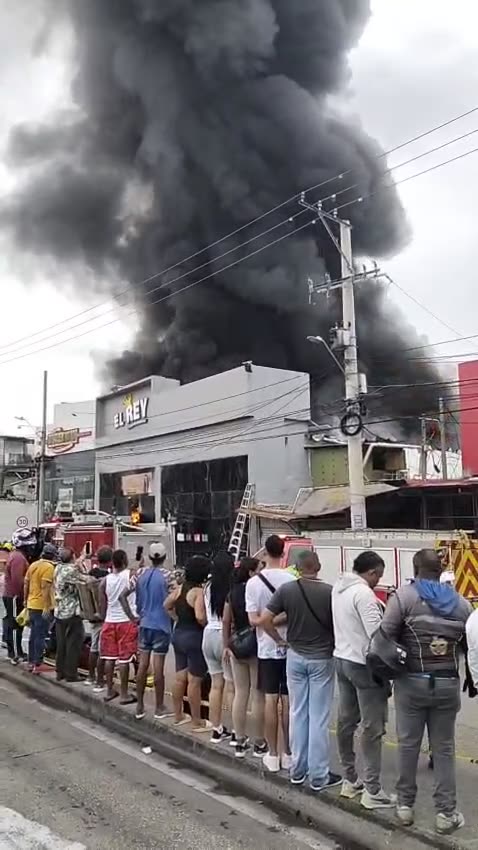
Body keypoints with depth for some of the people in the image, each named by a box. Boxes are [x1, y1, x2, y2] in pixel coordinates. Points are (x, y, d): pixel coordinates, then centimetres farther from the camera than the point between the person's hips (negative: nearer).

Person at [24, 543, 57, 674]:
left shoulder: (33, 565, 10)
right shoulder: (49, 567, -14)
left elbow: (26, 584, 15)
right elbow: (45, 587, -21)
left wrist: (26, 600, 25)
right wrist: (46, 607, -22)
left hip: (31, 605, 8)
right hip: (42, 607, -8)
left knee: (33, 635, 16)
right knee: (40, 636, -2)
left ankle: (31, 662, 23)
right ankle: (37, 664, -1)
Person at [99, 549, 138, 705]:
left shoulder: (105, 580, 0)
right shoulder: (130, 575, -10)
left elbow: (102, 605, 4)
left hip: (110, 622, 4)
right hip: (127, 621, -4)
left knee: (109, 658, 13)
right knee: (124, 659, 0)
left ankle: (109, 691, 23)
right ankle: (124, 694, 5)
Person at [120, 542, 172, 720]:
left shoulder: (141, 574, 2)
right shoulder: (166, 575, -11)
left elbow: (123, 596, 1)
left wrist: (132, 617, 6)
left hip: (144, 624, 4)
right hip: (161, 625, -4)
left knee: (142, 665, 10)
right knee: (158, 667, 2)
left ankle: (140, 707, 18)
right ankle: (159, 708, 12)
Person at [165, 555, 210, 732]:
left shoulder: (180, 588, 4)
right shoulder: (199, 592, -21)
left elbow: (167, 605, 16)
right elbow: (200, 617, -30)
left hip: (178, 634, 8)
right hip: (194, 637, -8)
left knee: (180, 677, 17)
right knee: (194, 681, 1)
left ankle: (178, 716, 29)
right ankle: (197, 722, 11)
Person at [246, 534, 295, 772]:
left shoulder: (254, 582, -10)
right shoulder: (292, 581, -10)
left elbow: (253, 620, -11)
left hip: (266, 648, 0)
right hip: (290, 647, 0)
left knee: (271, 700, 7)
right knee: (288, 701, 8)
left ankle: (273, 755, 14)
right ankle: (288, 753, 17)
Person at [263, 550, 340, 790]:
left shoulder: (286, 590, -7)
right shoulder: (329, 592, -14)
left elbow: (265, 620, -8)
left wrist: (279, 640, 5)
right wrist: (336, 647, 4)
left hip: (295, 657, 3)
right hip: (322, 658, -3)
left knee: (298, 714, 14)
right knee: (319, 717, 4)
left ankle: (298, 770, 23)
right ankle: (319, 776, 11)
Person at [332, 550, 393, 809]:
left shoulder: (338, 588, 7)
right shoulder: (363, 593, -20)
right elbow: (376, 632, -24)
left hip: (342, 659, 9)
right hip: (364, 664, -9)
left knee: (346, 721, 16)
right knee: (373, 728, 0)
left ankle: (349, 780, 27)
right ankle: (372, 791, 6)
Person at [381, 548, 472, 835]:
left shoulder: (404, 596, -9)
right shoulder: (461, 603, 4)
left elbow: (385, 638, -11)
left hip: (412, 682, -2)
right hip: (447, 684, 2)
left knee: (409, 743, 12)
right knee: (444, 748, 13)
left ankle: (405, 805, 23)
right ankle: (446, 813, 17)